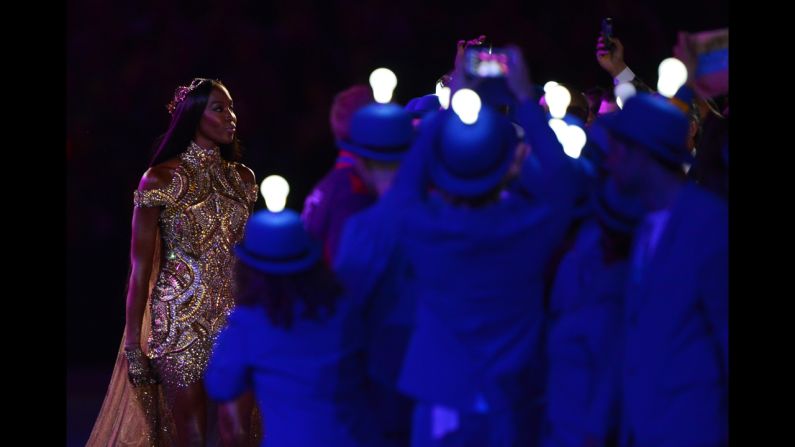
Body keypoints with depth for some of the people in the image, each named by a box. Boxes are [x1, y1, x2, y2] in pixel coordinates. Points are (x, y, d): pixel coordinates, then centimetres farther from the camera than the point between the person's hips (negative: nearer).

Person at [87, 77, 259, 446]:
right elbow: (140, 268, -5)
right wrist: (132, 344, -7)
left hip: (234, 317, 4)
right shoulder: (161, 180, -7)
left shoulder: (243, 178, 7)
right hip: (181, 324, -4)